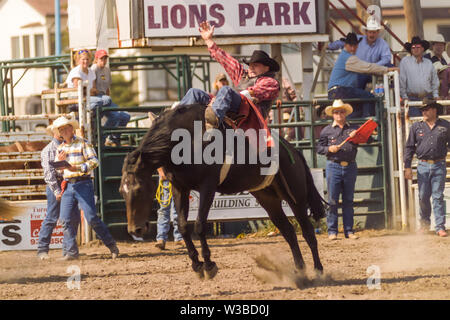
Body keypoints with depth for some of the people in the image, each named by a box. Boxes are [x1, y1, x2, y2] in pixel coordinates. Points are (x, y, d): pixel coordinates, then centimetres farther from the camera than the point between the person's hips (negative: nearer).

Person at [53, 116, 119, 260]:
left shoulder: (82, 143, -1)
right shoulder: (60, 148, 16)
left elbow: (94, 161, -10)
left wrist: (77, 168, -21)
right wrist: (60, 161, -1)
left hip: (83, 184, -6)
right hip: (68, 186, 6)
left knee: (91, 218, -11)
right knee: (65, 219, -3)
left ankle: (111, 245, 1)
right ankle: (71, 252, 3)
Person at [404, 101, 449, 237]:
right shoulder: (416, 127, 8)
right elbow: (409, 147, 9)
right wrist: (407, 167, 4)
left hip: (439, 166, -2)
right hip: (423, 166, 2)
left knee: (438, 197, -4)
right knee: (423, 197, 4)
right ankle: (424, 224, 22)